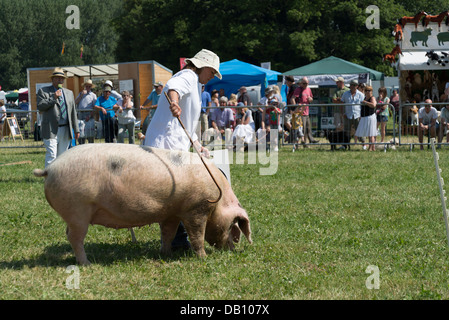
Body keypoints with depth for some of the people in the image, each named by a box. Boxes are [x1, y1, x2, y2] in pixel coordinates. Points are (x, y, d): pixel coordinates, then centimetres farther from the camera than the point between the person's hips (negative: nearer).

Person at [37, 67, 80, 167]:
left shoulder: (69, 93, 18)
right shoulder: (43, 91, 5)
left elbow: (73, 113, 17)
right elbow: (40, 106, -8)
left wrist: (76, 130, 13)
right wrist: (53, 98, -14)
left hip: (66, 130, 5)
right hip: (51, 130, -5)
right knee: (51, 155, -13)